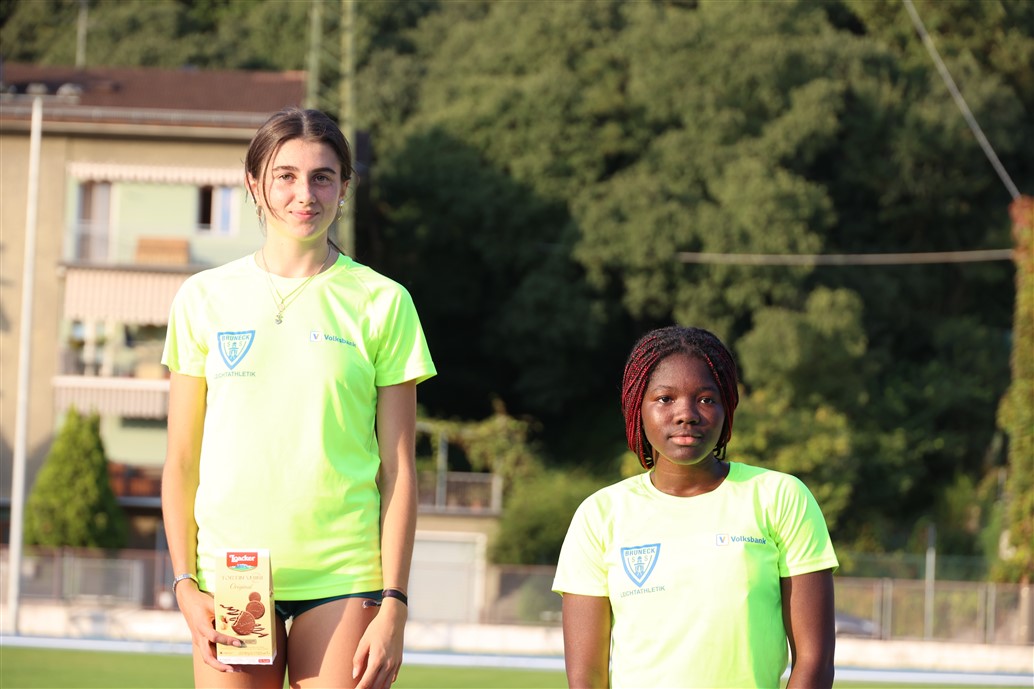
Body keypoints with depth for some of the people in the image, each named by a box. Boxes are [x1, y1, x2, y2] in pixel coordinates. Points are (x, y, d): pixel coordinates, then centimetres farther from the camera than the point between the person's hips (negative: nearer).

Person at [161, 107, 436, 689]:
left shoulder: (382, 303, 3)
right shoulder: (205, 298, 7)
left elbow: (399, 472, 2)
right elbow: (181, 463, 9)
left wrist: (394, 605, -4)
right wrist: (185, 584, 0)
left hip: (341, 578, -1)